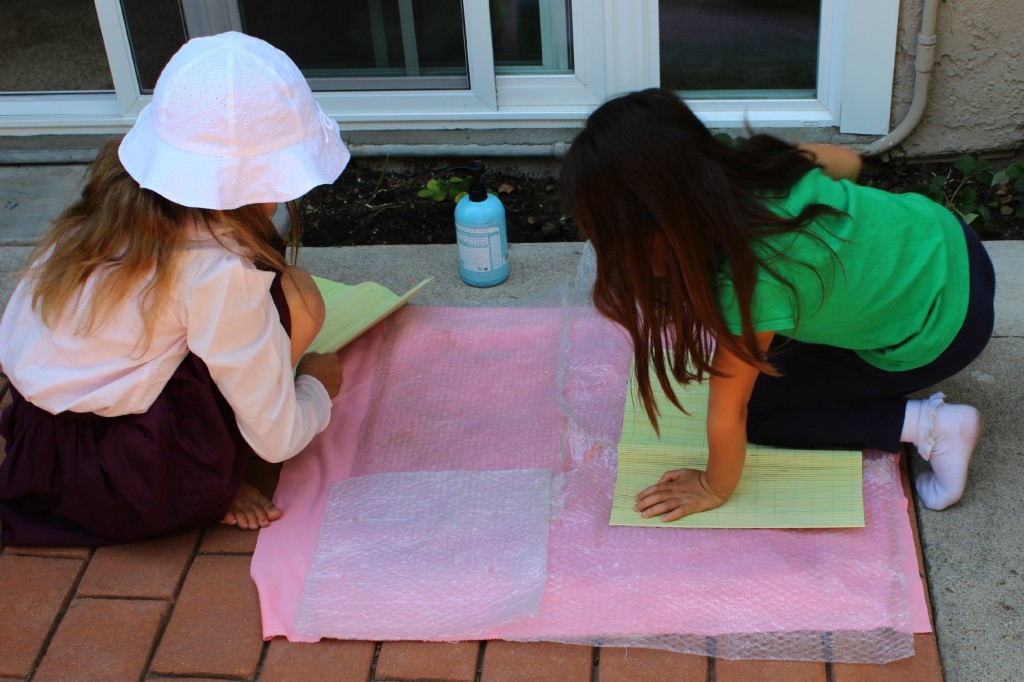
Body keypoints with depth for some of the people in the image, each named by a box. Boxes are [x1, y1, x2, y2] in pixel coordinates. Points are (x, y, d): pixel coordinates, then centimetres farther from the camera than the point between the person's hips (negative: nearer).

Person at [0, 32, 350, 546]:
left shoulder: (119, 199, -2)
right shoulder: (220, 269, -23)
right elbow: (276, 439, -15)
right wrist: (318, 387, 8)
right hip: (113, 491, -8)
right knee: (296, 299, -12)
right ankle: (205, 491, -1)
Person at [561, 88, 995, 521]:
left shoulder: (748, 282, -34)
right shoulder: (756, 163, -17)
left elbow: (727, 415, -19)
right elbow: (847, 161, 5)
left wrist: (713, 489, -2)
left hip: (942, 330, -7)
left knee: (760, 407, 3)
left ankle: (929, 426, 0)